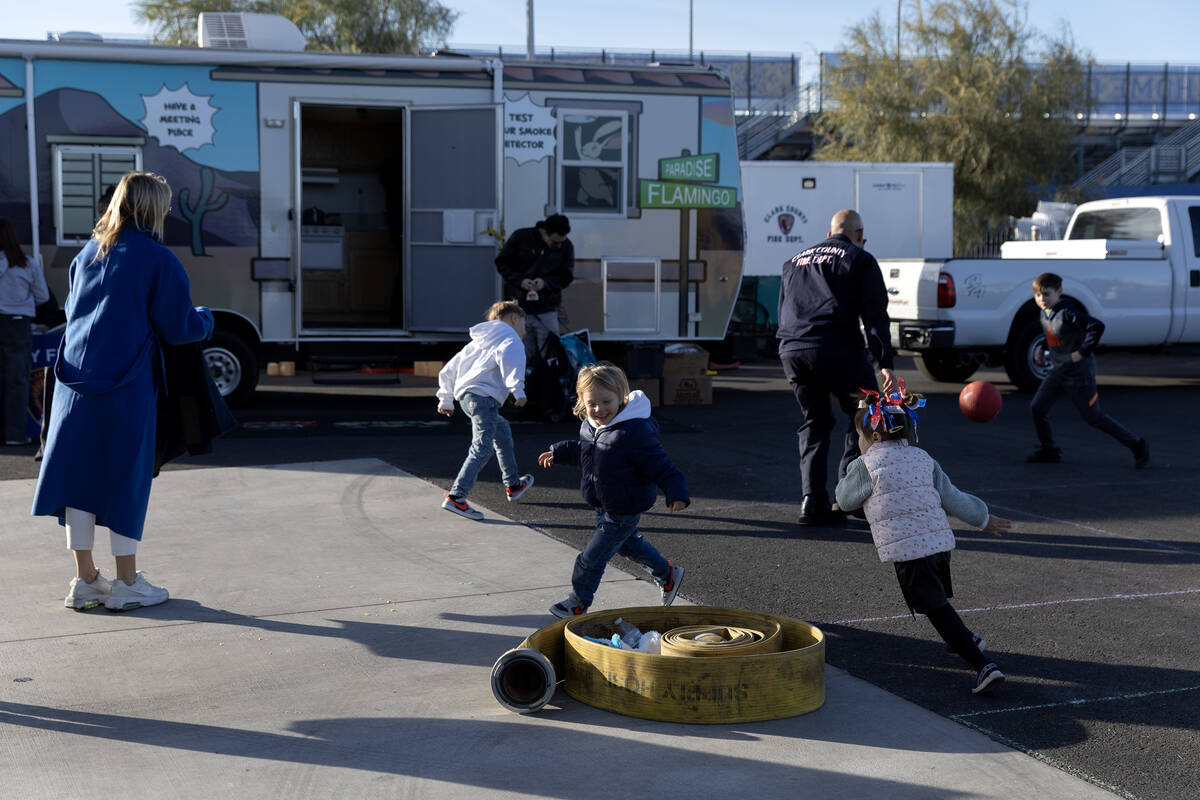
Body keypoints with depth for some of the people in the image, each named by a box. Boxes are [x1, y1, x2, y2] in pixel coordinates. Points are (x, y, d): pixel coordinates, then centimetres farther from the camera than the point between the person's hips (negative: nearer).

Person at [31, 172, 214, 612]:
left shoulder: (87, 253, 11)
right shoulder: (158, 260, -7)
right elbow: (178, 327, -5)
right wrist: (206, 319, 16)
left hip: (75, 381, 5)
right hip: (127, 385, -5)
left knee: (79, 475, 9)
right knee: (126, 477, 3)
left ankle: (85, 578, 16)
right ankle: (128, 582, 11)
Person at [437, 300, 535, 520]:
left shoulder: (477, 342, 32)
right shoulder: (510, 338, 7)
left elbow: (448, 371, 33)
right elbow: (507, 357, -19)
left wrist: (446, 399, 40)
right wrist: (518, 390, -22)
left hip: (464, 394, 9)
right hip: (483, 395, -9)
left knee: (502, 431, 27)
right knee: (482, 448, -16)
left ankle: (513, 485, 37)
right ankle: (456, 497, -27)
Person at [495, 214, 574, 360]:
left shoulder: (566, 247, -2)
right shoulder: (521, 237, -6)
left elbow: (567, 277, 4)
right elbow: (501, 262, 1)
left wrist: (546, 282, -15)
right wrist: (519, 280, -14)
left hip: (546, 311, 1)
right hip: (519, 307, -1)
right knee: (524, 356, 4)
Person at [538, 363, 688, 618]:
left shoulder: (634, 432, -29)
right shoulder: (590, 425, -2)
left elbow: (659, 465, -27)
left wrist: (676, 492, -35)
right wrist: (558, 453, 23)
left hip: (623, 511, -9)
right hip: (605, 507, 9)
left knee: (591, 559, 0)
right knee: (629, 543, 30)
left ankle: (577, 604, 22)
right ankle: (667, 573, 52)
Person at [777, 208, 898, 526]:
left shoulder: (794, 261, 27)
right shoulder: (860, 259, 9)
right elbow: (875, 315, -2)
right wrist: (885, 364, -7)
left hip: (791, 350, 5)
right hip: (836, 349, -5)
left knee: (814, 421, 17)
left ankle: (813, 500, 6)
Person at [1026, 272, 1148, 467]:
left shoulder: (1068, 313, -22)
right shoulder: (1043, 315, 5)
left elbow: (1097, 326, -31)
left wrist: (1083, 351, -28)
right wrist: (1042, 349, 11)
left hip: (1079, 373, -8)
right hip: (1058, 371, 8)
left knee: (1093, 417, 0)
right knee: (1037, 407, 0)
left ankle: (1137, 445, 13)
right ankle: (1049, 450, 15)